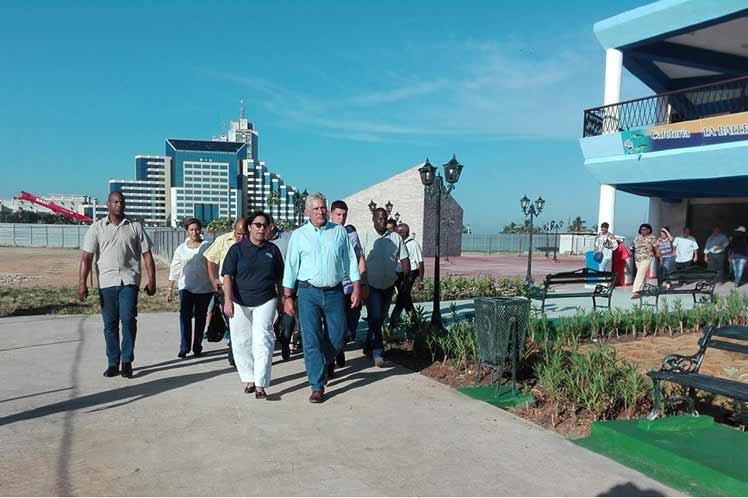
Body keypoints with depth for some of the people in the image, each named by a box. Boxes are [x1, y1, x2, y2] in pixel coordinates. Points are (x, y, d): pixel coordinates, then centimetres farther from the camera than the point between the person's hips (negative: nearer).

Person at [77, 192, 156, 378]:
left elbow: (147, 254, 7)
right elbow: (87, 256, 2)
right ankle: (113, 363, 17)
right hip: (106, 282, 1)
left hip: (129, 281, -1)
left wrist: (152, 280, 0)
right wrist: (82, 282, -7)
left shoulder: (135, 227, 8)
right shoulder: (97, 228, 8)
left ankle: (127, 362, 1)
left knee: (128, 320, -10)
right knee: (110, 324, 6)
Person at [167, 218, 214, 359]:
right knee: (185, 315, -12)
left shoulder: (207, 247, 2)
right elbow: (174, 269, 12)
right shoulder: (181, 249, 9)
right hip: (186, 287, 1)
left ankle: (197, 347, 16)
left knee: (200, 317, 6)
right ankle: (184, 348, -8)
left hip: (204, 288, -1)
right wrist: (170, 289, 10)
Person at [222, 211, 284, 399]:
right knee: (241, 342, 6)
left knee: (262, 340, -8)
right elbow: (227, 276, -4)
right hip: (240, 303, 0)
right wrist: (228, 300, -15)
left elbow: (279, 278, 15)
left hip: (265, 301, 0)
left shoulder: (273, 250, 9)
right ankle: (248, 378, 23)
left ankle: (260, 385, -8)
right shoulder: (237, 249, 2)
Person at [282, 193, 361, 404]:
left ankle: (322, 364, 36)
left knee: (337, 337, 6)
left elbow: (351, 260, 10)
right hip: (308, 292, -1)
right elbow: (291, 267, 6)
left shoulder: (340, 232, 7)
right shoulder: (298, 235, 5)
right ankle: (317, 386, 4)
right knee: (311, 340, -4)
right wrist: (287, 297, 3)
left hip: (334, 291, 1)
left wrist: (356, 287, 5)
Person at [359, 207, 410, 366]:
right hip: (372, 285, -4)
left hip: (389, 285, 4)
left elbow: (404, 259, 6)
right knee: (375, 317, -11)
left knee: (380, 318, 14)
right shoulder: (365, 237, -6)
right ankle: (377, 352, -9)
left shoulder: (396, 238, 3)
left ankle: (368, 346, 31)